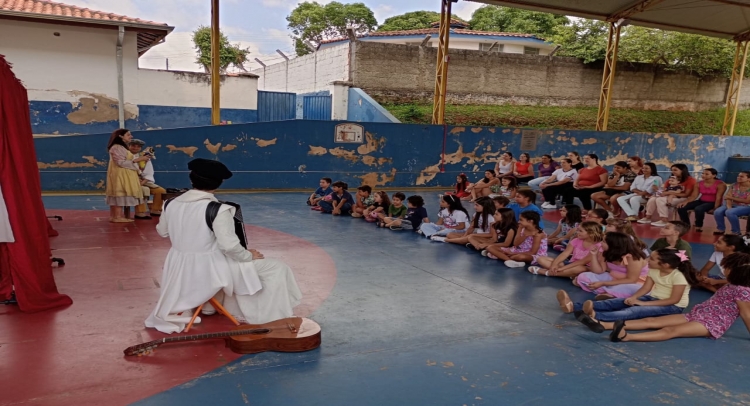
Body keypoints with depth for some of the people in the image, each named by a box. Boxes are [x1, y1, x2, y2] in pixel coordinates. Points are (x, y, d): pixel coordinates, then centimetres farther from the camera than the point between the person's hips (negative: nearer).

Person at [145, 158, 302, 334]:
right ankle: (270, 319, 7)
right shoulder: (218, 209, -24)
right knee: (277, 269, 2)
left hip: (180, 269, 7)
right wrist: (249, 255, -9)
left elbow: (163, 232, 13)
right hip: (211, 270, -7)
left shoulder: (171, 204, -4)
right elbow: (229, 246, -27)